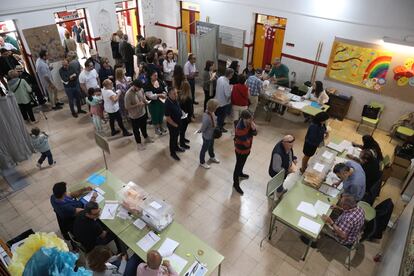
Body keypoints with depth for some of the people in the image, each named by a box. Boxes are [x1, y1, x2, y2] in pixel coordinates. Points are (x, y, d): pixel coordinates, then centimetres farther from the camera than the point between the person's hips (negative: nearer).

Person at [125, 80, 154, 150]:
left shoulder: (140, 90, -9)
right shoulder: (128, 94, -29)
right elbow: (127, 107, -25)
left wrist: (146, 101, -13)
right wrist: (137, 105, -31)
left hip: (143, 113, 6)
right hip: (134, 116, -6)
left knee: (143, 127, 29)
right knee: (136, 130, 16)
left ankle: (146, 138, 53)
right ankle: (139, 143, 36)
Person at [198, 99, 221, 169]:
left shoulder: (211, 112, -14)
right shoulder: (206, 117, -40)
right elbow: (203, 129, -30)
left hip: (212, 134, 8)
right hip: (207, 136, -8)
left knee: (211, 146, 32)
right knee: (204, 149, 17)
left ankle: (212, 157, 59)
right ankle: (202, 162, 41)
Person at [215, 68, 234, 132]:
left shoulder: (220, 78, -8)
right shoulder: (226, 83, -33)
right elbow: (228, 94, -30)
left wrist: (229, 87, 3)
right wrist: (231, 89, -12)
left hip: (218, 99, 8)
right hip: (223, 102, -8)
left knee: (219, 114, 28)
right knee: (222, 115, 14)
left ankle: (220, 123, 50)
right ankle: (220, 128, 31)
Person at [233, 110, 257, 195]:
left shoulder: (249, 122, -13)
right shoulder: (240, 128, -38)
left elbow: (255, 133, -6)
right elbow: (247, 143, -34)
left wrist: (253, 128, -26)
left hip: (247, 149, 8)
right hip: (241, 150, -7)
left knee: (242, 163, 32)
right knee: (238, 166, 11)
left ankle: (240, 173, 59)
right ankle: (236, 184, 31)